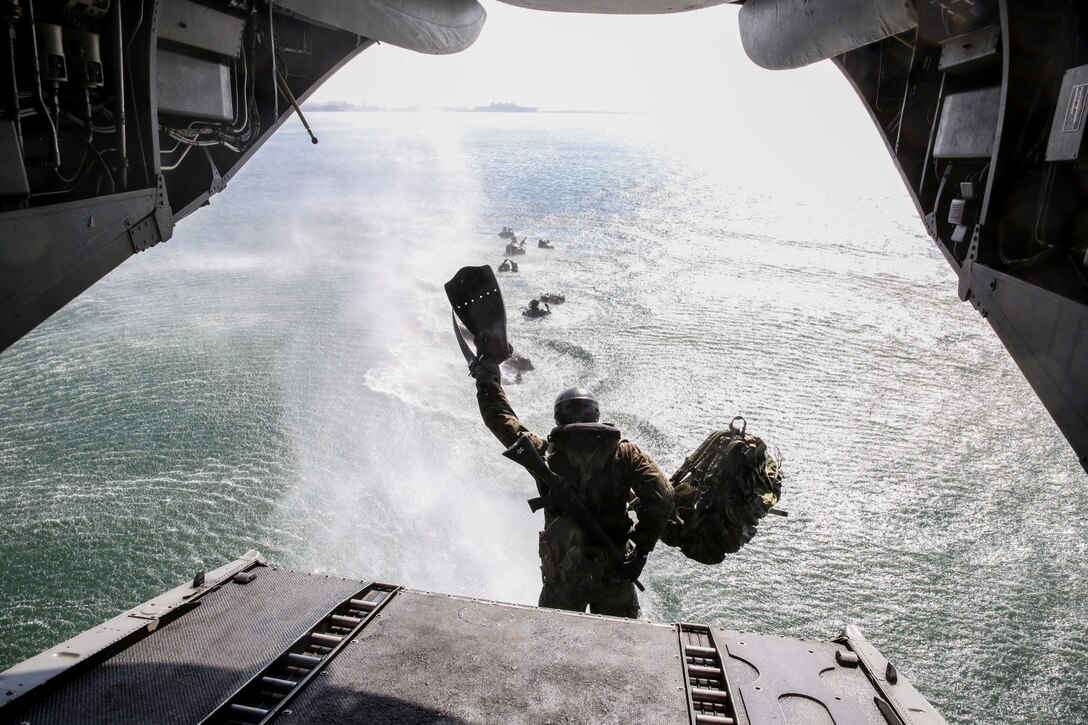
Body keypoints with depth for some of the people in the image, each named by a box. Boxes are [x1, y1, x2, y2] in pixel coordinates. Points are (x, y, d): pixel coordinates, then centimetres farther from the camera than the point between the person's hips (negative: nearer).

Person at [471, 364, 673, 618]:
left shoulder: (545, 454, -4)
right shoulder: (625, 452, -3)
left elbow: (501, 420, 5)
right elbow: (661, 495, -14)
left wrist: (487, 376, 17)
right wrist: (641, 548, -9)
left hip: (562, 575, 0)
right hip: (615, 573, 0)